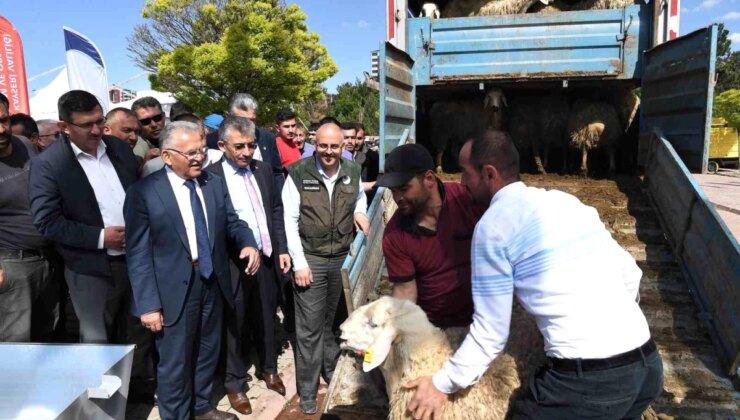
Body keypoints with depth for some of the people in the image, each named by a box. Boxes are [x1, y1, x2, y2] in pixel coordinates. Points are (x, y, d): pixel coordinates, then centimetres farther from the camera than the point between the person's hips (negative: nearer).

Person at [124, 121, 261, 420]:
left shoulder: (216, 184, 4)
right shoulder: (143, 193, -12)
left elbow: (232, 223, 7)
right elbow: (138, 254, -12)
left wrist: (248, 244, -16)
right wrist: (148, 304, -15)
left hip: (213, 283, 5)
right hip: (174, 289, -5)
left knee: (208, 352, 22)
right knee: (175, 361, 11)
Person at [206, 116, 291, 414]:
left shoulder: (263, 169, 4)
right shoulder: (210, 176, -13)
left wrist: (282, 249, 6)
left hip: (266, 259, 5)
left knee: (265, 319, 21)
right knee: (233, 325, 13)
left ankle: (267, 368, 44)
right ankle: (235, 383, 32)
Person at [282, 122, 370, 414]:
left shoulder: (352, 172, 2)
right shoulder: (298, 173, -10)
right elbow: (289, 220, -9)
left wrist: (360, 211, -1)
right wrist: (299, 263, -13)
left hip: (344, 258, 4)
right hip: (310, 260, -3)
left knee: (334, 321, 18)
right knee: (310, 328, 4)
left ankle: (332, 371, 40)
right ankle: (307, 391, 21)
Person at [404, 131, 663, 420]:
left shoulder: (493, 225, -7)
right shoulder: (565, 199, 11)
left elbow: (491, 332, -5)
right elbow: (630, 273, 15)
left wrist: (443, 383, 6)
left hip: (587, 379, -7)